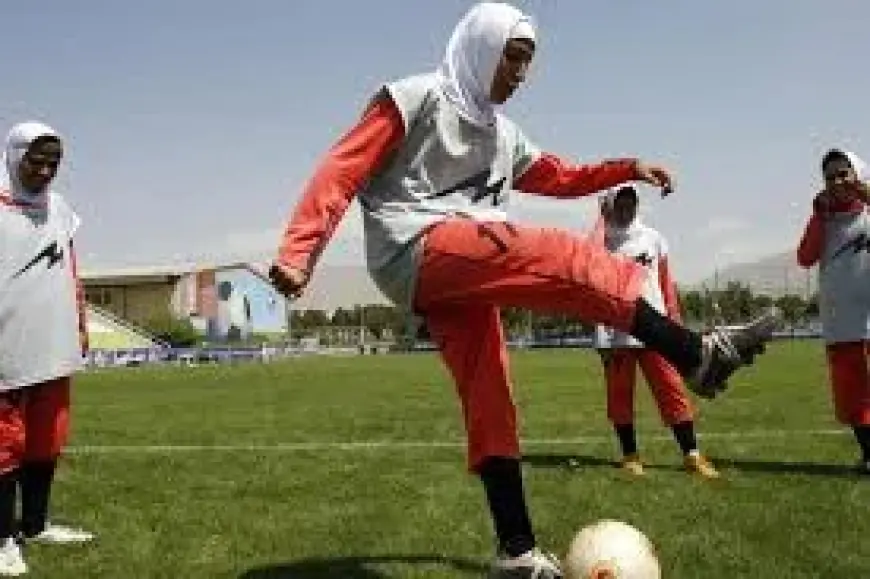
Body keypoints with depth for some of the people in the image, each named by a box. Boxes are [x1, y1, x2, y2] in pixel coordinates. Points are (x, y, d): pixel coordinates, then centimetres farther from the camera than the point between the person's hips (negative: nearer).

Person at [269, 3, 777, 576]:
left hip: (463, 273, 8)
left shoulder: (504, 135, 24)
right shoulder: (416, 97, 1)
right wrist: (298, 254, -16)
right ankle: (697, 354, -27)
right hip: (418, 253, -8)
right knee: (558, 257, -23)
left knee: (491, 403, 1)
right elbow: (343, 170, -6)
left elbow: (562, 178, 35)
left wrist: (627, 169, 20)